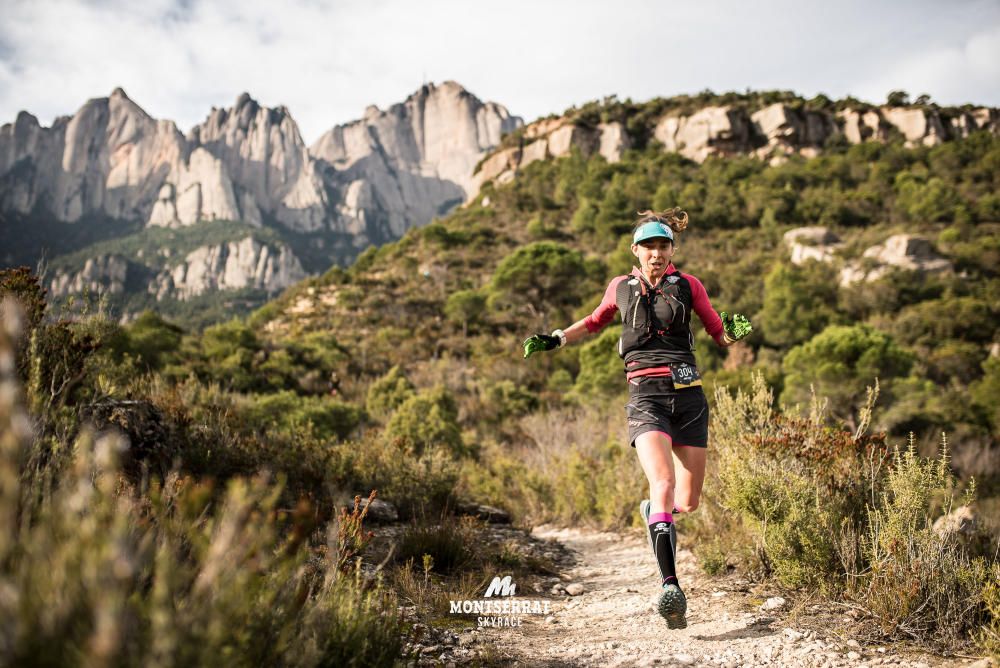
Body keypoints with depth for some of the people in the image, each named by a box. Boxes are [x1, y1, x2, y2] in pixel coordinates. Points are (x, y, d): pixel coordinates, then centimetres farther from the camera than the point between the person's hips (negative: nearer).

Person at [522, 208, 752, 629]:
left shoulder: (688, 285, 7)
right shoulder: (621, 287, 9)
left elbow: (720, 334, 11)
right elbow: (595, 322, 27)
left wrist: (735, 330, -11)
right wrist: (555, 339, 16)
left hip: (688, 394, 2)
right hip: (645, 396, -2)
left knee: (689, 501, 6)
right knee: (663, 484, -24)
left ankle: (654, 512, 41)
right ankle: (670, 586, -24)